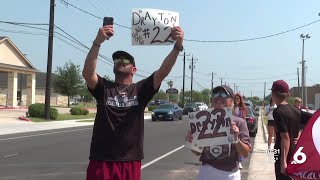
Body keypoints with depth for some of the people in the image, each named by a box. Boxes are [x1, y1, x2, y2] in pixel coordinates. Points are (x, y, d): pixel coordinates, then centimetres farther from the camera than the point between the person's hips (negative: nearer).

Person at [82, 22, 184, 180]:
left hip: (130, 162, 1)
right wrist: (98, 42, -29)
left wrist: (178, 46, -24)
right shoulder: (103, 88, 4)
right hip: (101, 161, 0)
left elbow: (163, 71, -9)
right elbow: (87, 73, -16)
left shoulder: (140, 89, 5)